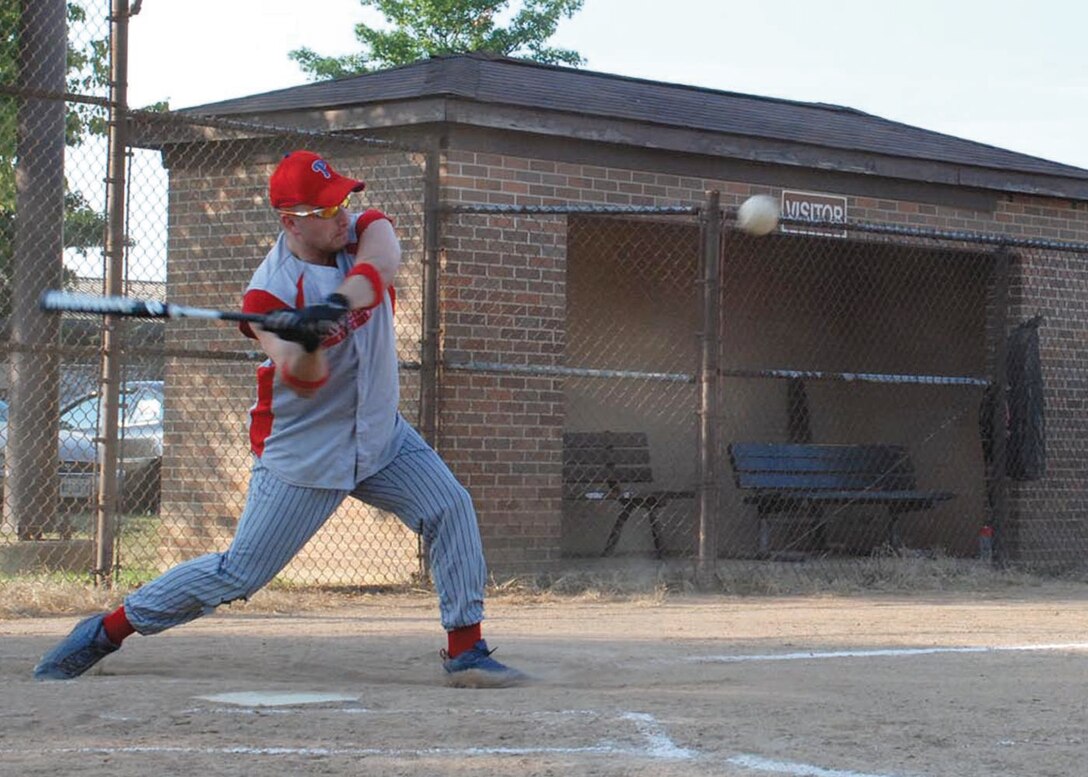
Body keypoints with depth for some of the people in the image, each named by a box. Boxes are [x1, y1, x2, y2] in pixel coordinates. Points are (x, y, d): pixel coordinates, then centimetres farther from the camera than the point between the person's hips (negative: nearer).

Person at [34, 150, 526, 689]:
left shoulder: (365, 230, -7)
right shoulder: (269, 293, -19)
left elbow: (379, 267, -32)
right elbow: (304, 382, -30)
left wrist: (336, 303, -50)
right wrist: (306, 346, -51)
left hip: (380, 434, 5)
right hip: (302, 455, -5)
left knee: (452, 508, -10)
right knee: (237, 575, -4)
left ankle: (465, 650, -4)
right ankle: (106, 630, 9)